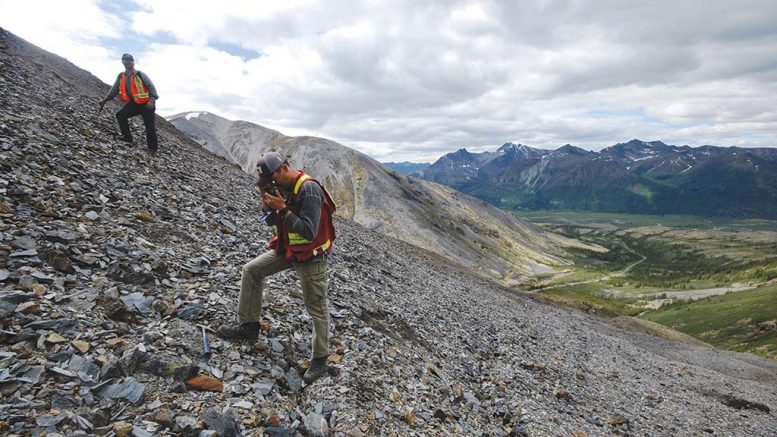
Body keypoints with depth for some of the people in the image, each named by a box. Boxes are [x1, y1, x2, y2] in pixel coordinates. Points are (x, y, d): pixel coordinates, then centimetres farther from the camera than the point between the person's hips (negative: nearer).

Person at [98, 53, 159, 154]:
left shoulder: (140, 75, -10)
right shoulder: (121, 76, 5)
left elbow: (151, 87, -14)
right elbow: (114, 90, 13)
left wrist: (152, 100, -30)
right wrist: (105, 100, 10)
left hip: (146, 104, -5)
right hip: (133, 103, 5)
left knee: (150, 127, -5)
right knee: (120, 115, -9)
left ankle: (153, 148, 5)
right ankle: (127, 136, 3)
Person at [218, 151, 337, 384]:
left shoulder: (309, 190, -25)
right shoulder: (284, 186, 2)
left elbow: (309, 232, -31)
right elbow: (274, 221, 11)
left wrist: (282, 209, -28)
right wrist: (268, 205, -9)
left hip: (310, 257, -8)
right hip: (287, 249, 9)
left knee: (317, 309, 3)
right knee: (251, 271, 9)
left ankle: (320, 360, 20)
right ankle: (249, 326, 22)